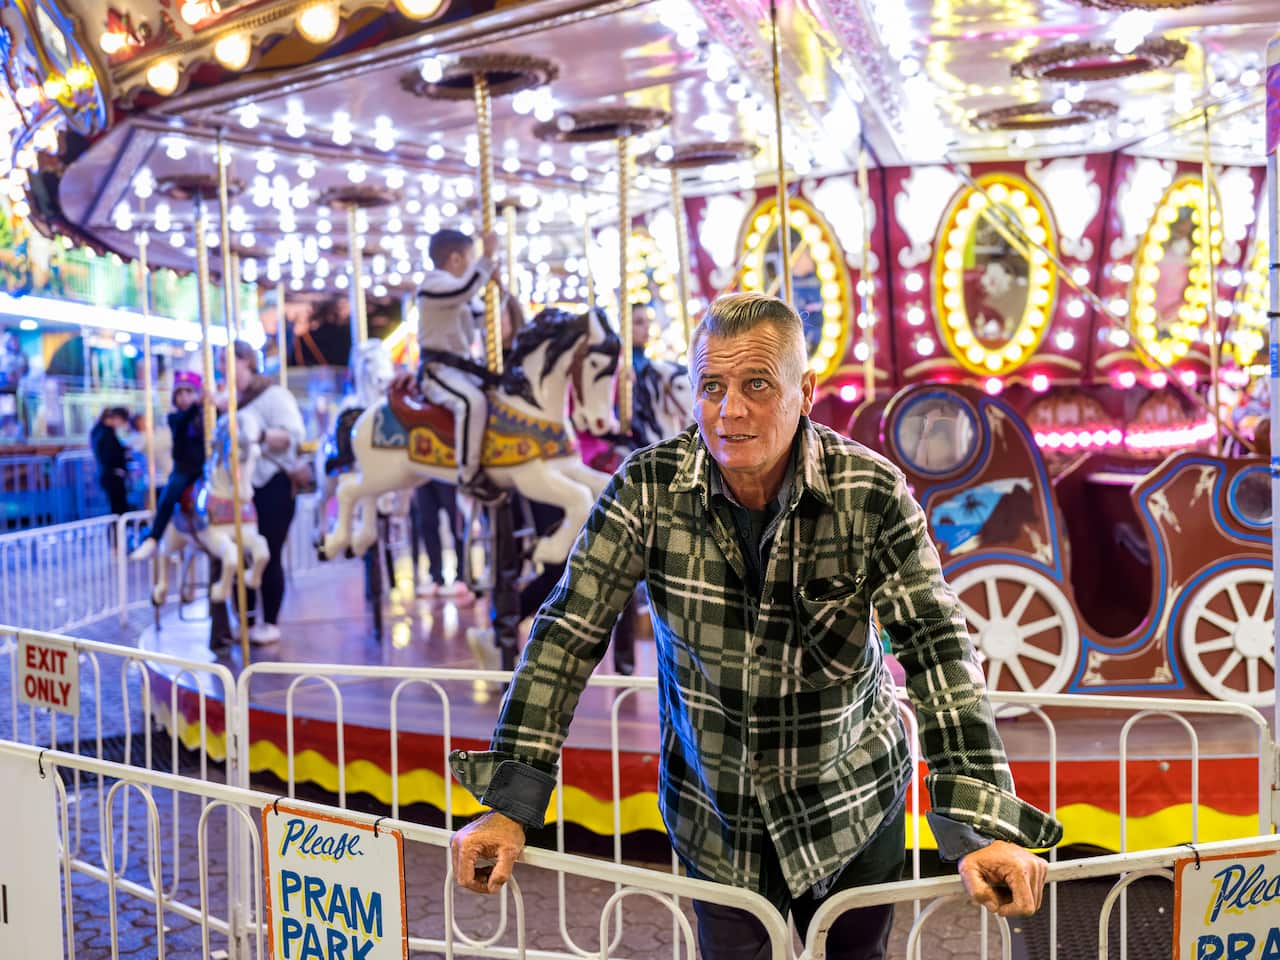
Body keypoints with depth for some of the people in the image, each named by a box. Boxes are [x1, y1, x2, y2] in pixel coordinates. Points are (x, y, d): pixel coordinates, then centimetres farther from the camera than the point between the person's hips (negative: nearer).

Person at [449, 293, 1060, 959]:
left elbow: (937, 647, -20)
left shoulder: (872, 493, -18)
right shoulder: (648, 487, -15)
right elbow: (567, 634, -12)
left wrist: (981, 826, -29)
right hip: (712, 817, 0)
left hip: (852, 810, 0)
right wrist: (510, 803, -16)